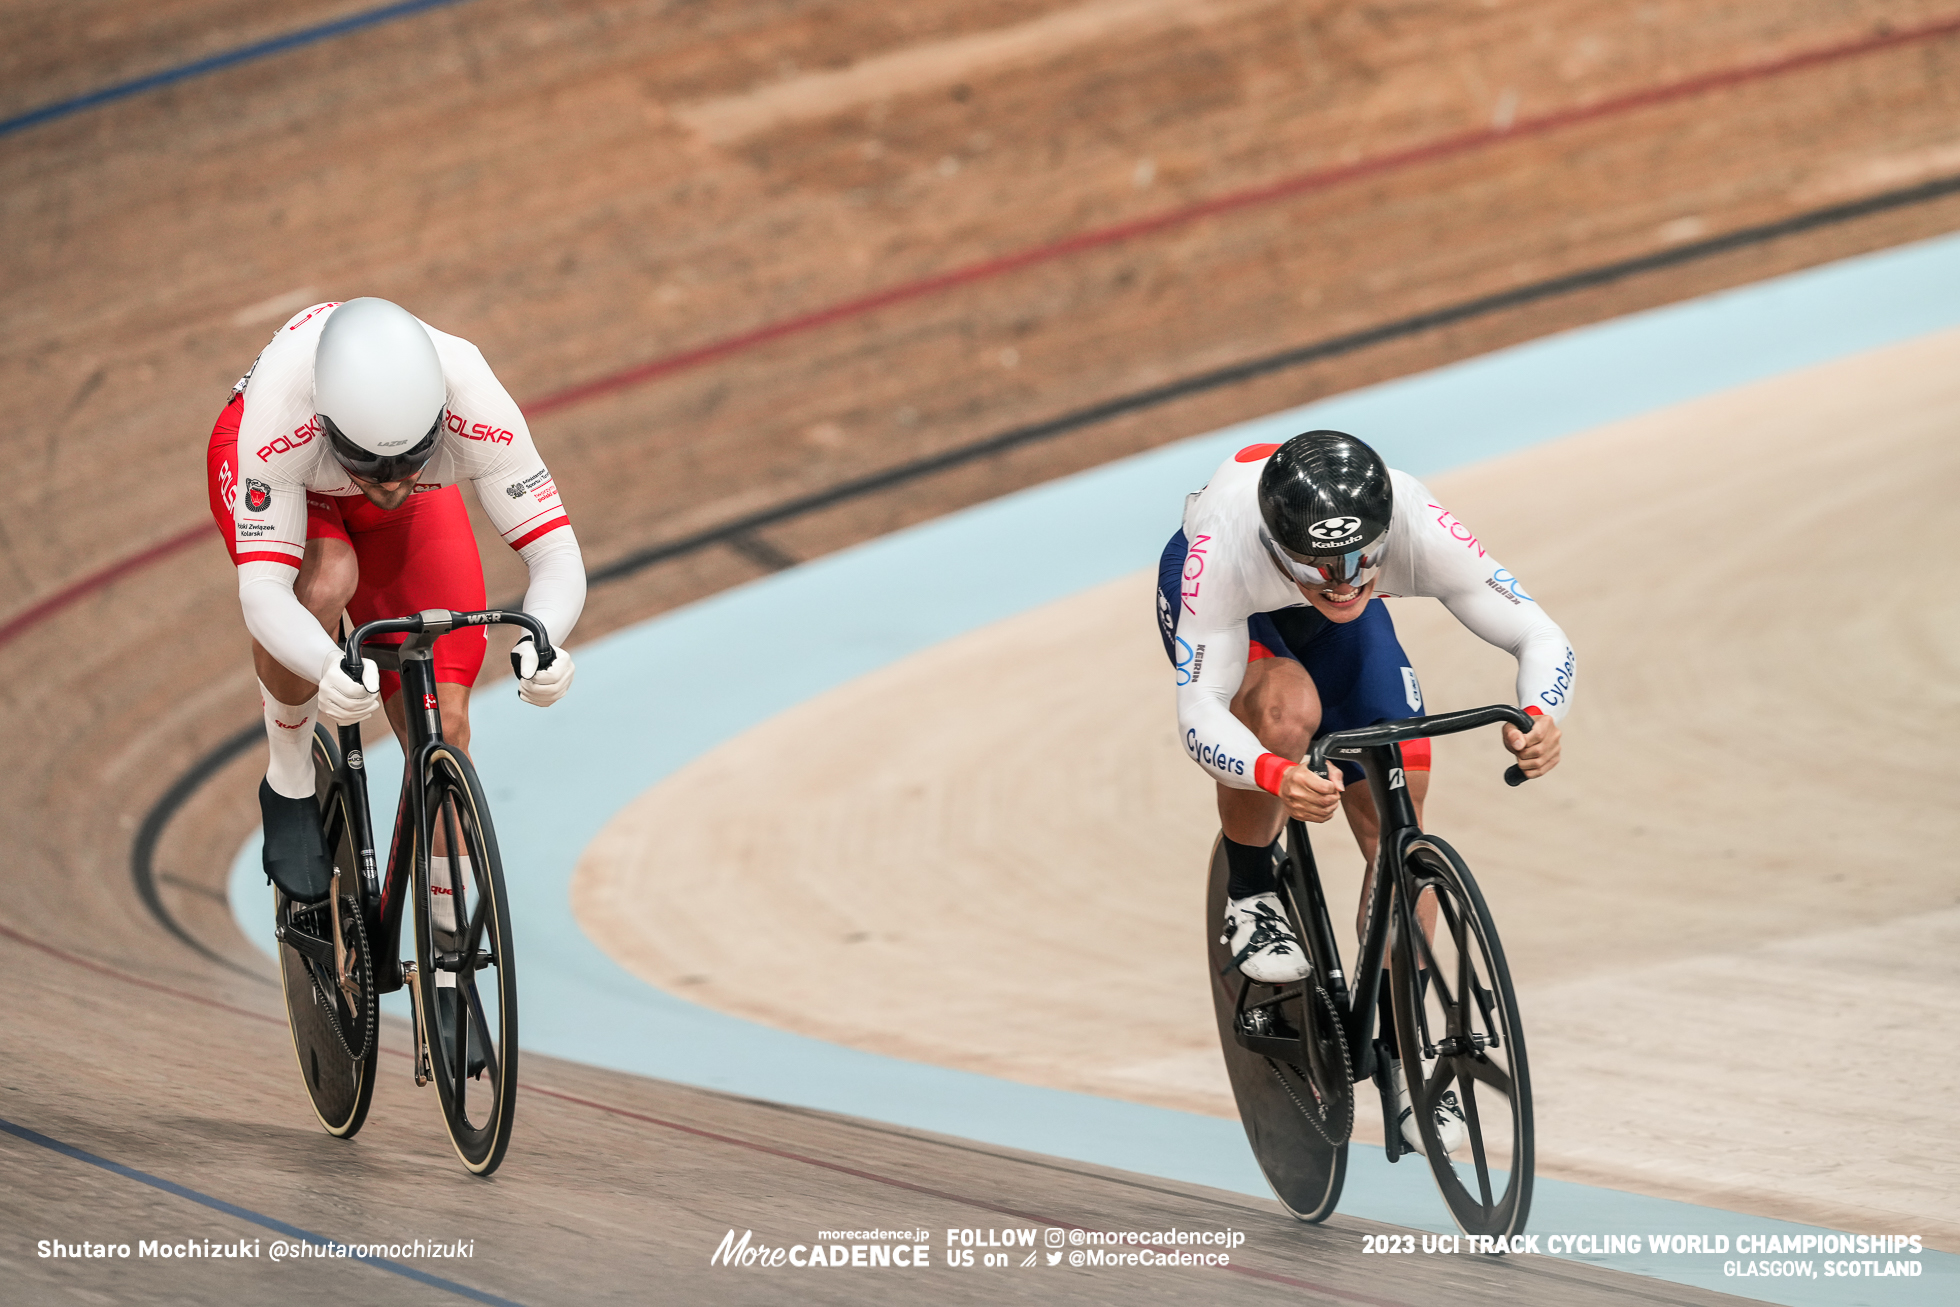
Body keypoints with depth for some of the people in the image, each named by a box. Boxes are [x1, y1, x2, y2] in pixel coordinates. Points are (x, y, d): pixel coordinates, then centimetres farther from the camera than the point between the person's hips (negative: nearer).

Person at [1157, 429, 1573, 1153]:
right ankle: (1251, 897, -9)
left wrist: (1538, 720, -56)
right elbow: (1198, 712, -45)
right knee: (1286, 708, -35)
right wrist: (1277, 777, -65)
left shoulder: (1417, 525, -38)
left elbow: (1542, 639, -34)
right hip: (1225, 605, -3)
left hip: (1336, 629, 3)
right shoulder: (1226, 538, -44)